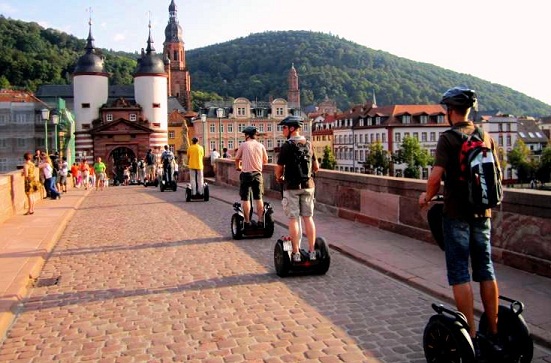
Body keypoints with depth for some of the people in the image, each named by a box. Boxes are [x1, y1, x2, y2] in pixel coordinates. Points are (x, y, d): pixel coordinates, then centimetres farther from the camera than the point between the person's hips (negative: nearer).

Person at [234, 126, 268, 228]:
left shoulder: (243, 145, -3)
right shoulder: (260, 146, 3)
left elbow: (237, 159, 8)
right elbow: (265, 161, 11)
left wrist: (238, 167, 29)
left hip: (246, 174, -3)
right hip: (257, 174, 3)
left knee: (245, 198, 5)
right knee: (258, 198, 11)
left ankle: (247, 222, 6)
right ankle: (260, 221, 13)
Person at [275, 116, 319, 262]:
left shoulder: (286, 146, -10)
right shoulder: (309, 145, 7)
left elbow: (279, 169, -7)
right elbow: (316, 167, 12)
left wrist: (279, 178, 14)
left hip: (291, 186, -5)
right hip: (308, 185, 5)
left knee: (293, 219, 0)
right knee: (308, 217, 8)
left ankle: (296, 253, 1)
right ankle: (312, 251, 11)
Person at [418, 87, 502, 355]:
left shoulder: (448, 138, -11)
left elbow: (436, 176, -19)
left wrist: (427, 196, -1)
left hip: (457, 214, -6)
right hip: (483, 212, 6)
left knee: (460, 274, 1)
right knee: (486, 271, 13)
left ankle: (471, 338, 5)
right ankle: (494, 334, 21)